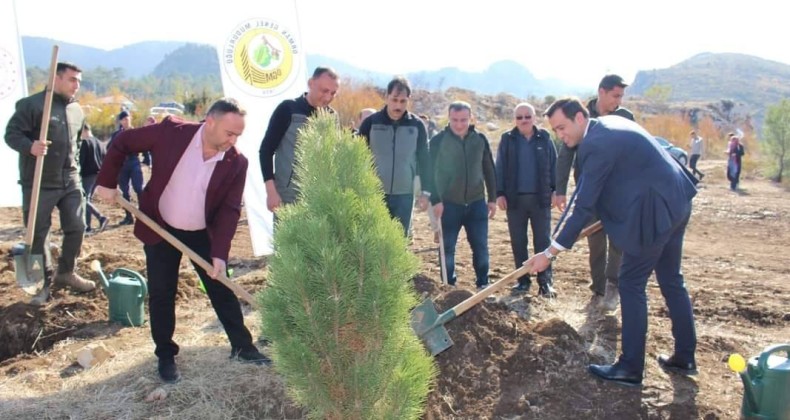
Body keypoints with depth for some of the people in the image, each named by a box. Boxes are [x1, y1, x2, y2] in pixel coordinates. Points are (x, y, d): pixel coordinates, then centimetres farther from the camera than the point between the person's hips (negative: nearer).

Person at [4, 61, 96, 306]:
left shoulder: (77, 110, 12)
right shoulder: (32, 104, -9)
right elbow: (12, 133, -11)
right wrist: (30, 146, -31)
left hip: (70, 182, 6)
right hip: (39, 184, -6)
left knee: (77, 228, 8)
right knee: (38, 234, 2)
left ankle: (65, 273, 27)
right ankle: (44, 282, 16)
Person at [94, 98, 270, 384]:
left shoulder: (237, 163, -15)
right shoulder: (172, 132, -19)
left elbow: (230, 210, -15)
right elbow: (123, 142, -6)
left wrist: (219, 252, -24)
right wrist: (107, 181, -8)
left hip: (204, 234, 1)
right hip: (160, 230, -1)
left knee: (223, 290, 7)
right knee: (161, 295, 6)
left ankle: (242, 347, 22)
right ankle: (166, 356, 22)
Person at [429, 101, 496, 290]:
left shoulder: (480, 139, 3)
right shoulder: (438, 140, -6)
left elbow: (489, 170, 9)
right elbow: (431, 172, -7)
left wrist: (492, 198, 8)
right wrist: (436, 200, -14)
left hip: (476, 203, 2)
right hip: (449, 204, -2)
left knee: (481, 247, 6)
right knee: (447, 248, 5)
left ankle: (483, 284, 20)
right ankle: (448, 285, 19)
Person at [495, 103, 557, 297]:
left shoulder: (544, 138, 4)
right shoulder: (507, 139, 2)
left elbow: (553, 165, 6)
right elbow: (500, 168, 1)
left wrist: (556, 190, 1)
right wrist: (499, 193, -5)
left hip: (540, 198, 0)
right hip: (515, 198, 0)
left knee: (543, 241, 1)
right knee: (518, 242, 6)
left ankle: (545, 282, 6)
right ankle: (523, 280, 17)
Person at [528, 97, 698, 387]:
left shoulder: (596, 144, -21)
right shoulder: (610, 124, 10)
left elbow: (583, 208, -21)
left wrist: (550, 253, -18)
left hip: (655, 213, -10)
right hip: (675, 202, 10)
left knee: (631, 284, -2)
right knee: (671, 280, 18)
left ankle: (630, 368, 6)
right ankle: (685, 358, 30)